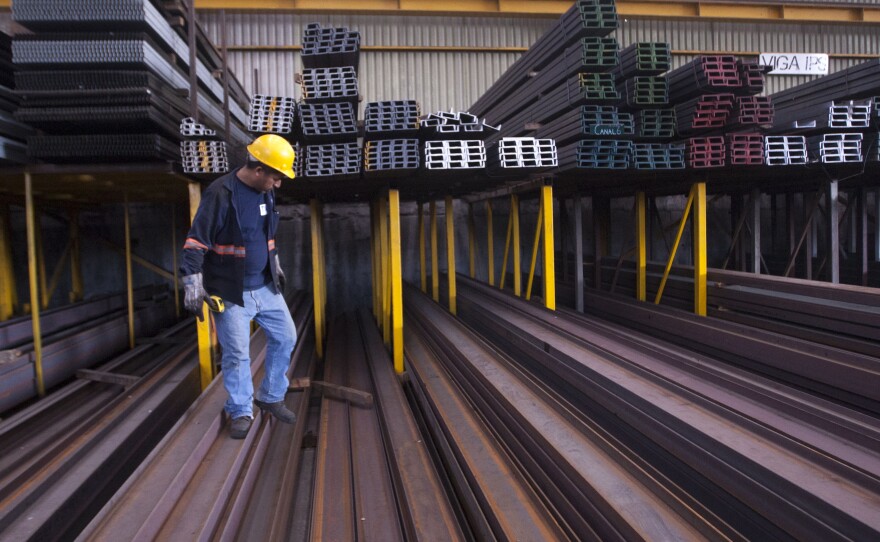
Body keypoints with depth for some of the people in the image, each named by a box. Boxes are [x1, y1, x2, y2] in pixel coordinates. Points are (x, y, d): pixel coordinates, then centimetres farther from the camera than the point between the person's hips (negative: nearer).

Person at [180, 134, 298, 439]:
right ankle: (240, 412, 21)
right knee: (237, 354, 2)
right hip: (231, 292, -7)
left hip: (265, 287, 7)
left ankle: (270, 398, 27)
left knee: (285, 338, 10)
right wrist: (192, 285, -20)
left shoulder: (265, 193, 3)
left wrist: (275, 265, 27)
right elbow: (196, 242, -19)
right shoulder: (220, 194, -20)